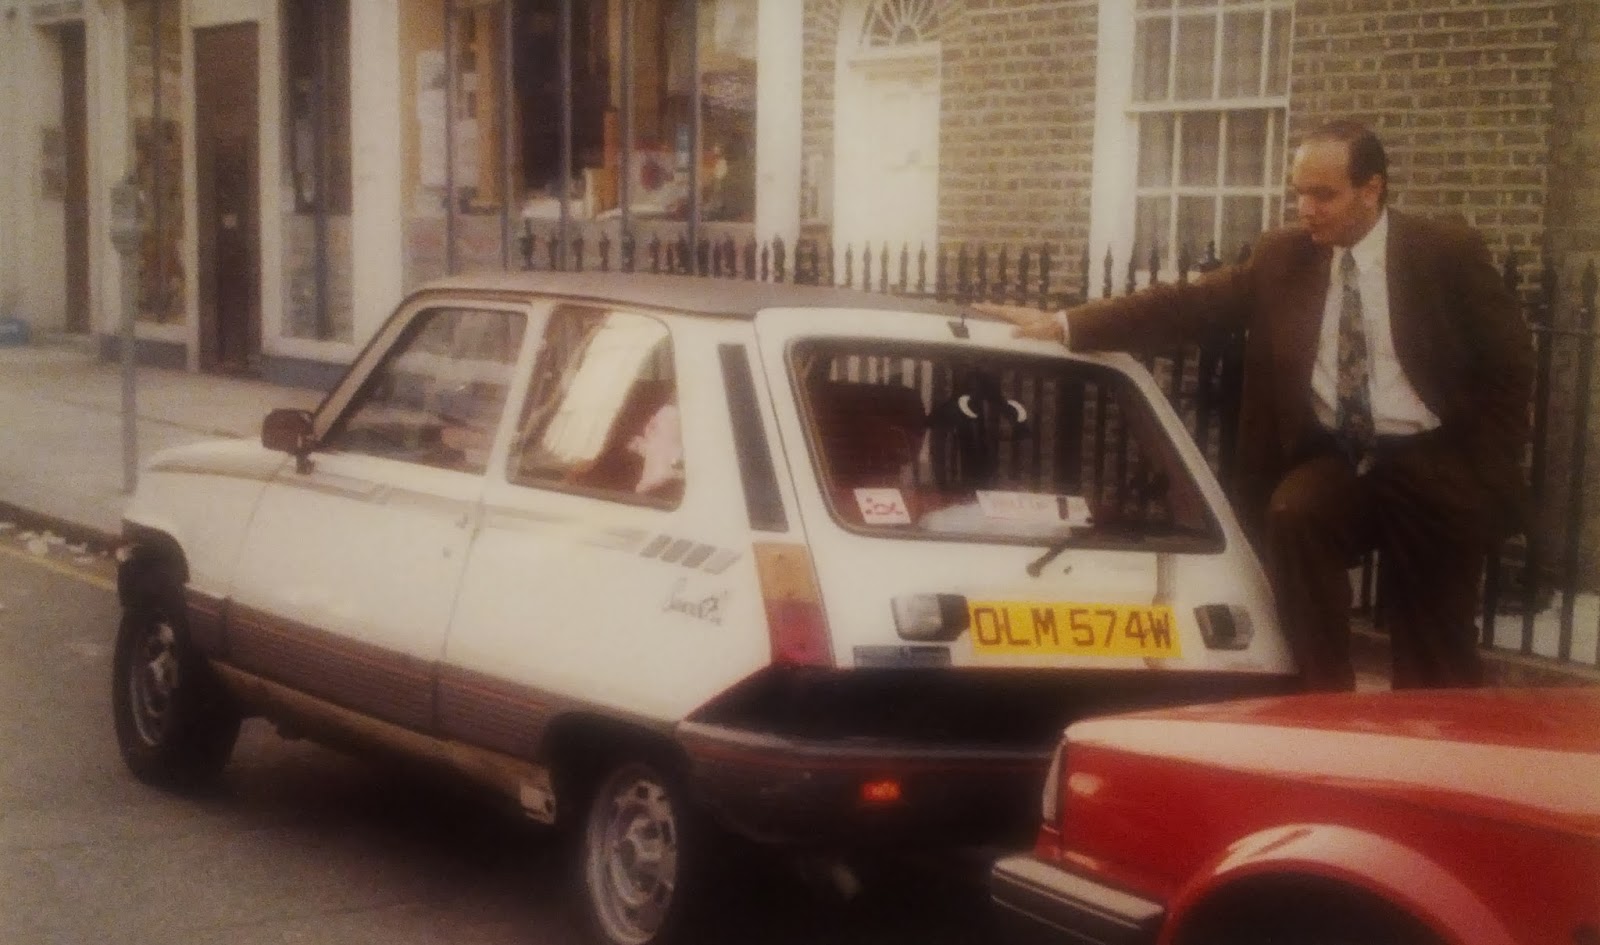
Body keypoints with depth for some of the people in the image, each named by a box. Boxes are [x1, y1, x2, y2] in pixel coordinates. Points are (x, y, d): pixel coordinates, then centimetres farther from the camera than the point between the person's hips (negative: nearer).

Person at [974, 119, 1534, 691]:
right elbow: (1187, 306, -2)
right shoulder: (1282, 257, 5)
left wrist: (1480, 475, -7)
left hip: (1430, 465, -2)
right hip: (1336, 457, 2)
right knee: (1293, 514, -29)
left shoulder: (1450, 254, -4)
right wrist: (1065, 325, -13)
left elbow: (1510, 367, -1)